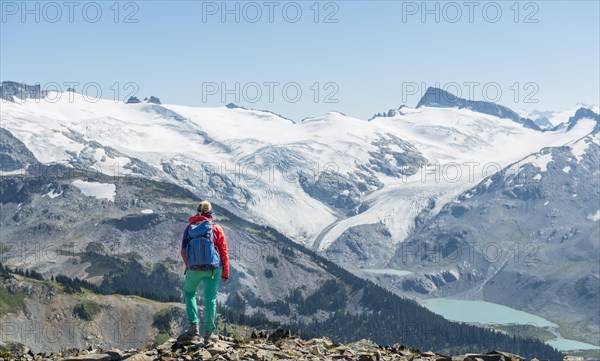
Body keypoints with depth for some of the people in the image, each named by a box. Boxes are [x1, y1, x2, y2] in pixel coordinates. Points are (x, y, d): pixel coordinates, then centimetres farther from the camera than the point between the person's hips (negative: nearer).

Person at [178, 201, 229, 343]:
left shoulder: (189, 228, 7)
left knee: (189, 293, 21)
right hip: (212, 269, -1)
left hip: (194, 269, 1)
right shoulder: (216, 228, 2)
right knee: (210, 299, 7)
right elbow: (224, 252, 1)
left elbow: (184, 252, 11)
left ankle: (194, 327, 9)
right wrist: (225, 273, 8)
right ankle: (209, 332, 10)